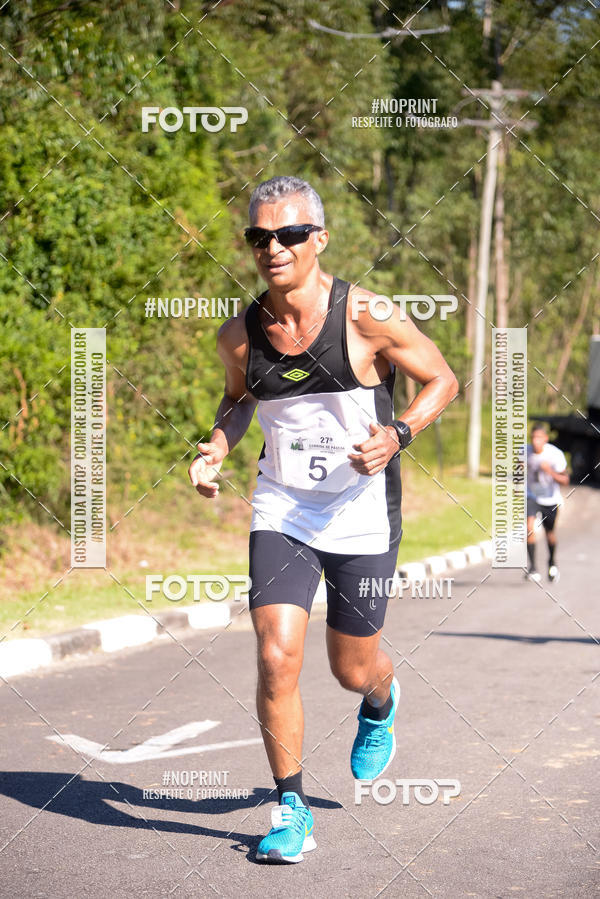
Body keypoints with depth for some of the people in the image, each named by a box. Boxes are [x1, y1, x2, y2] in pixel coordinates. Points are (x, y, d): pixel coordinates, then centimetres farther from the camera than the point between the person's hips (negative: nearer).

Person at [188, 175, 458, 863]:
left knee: (352, 670, 11)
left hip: (362, 517, -2)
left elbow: (443, 380, -3)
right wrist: (217, 448, -2)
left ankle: (380, 702, 51)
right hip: (281, 514, 2)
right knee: (276, 659, -13)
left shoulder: (366, 317, -16)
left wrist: (398, 434, -21)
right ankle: (290, 809, 5)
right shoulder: (238, 335, -5)